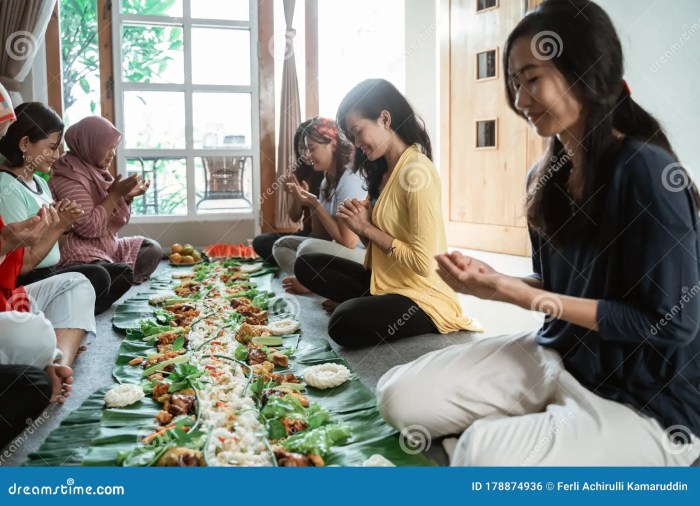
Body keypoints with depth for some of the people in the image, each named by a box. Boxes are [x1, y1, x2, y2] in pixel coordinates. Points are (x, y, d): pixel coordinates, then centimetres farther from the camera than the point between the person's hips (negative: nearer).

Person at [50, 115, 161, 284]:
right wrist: (115, 194, -18)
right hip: (81, 254, -10)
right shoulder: (69, 177, -14)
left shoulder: (97, 172, 12)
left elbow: (113, 224, 15)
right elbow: (88, 228, -23)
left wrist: (127, 197, 0)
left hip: (106, 246, 10)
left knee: (152, 249, 4)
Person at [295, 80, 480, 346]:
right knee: (307, 265, 1)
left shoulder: (416, 171, -19)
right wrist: (361, 223, -9)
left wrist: (367, 228, -14)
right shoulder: (385, 170, 8)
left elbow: (423, 262, -24)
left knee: (345, 323, -32)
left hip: (420, 296, -9)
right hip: (383, 281, 9)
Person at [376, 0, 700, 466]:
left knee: (485, 454, -31)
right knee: (401, 395, -6)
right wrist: (493, 280, -9)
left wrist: (514, 294, -22)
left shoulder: (645, 170, -20)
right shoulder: (546, 176, 2)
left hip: (649, 402, -6)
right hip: (559, 357, 7)